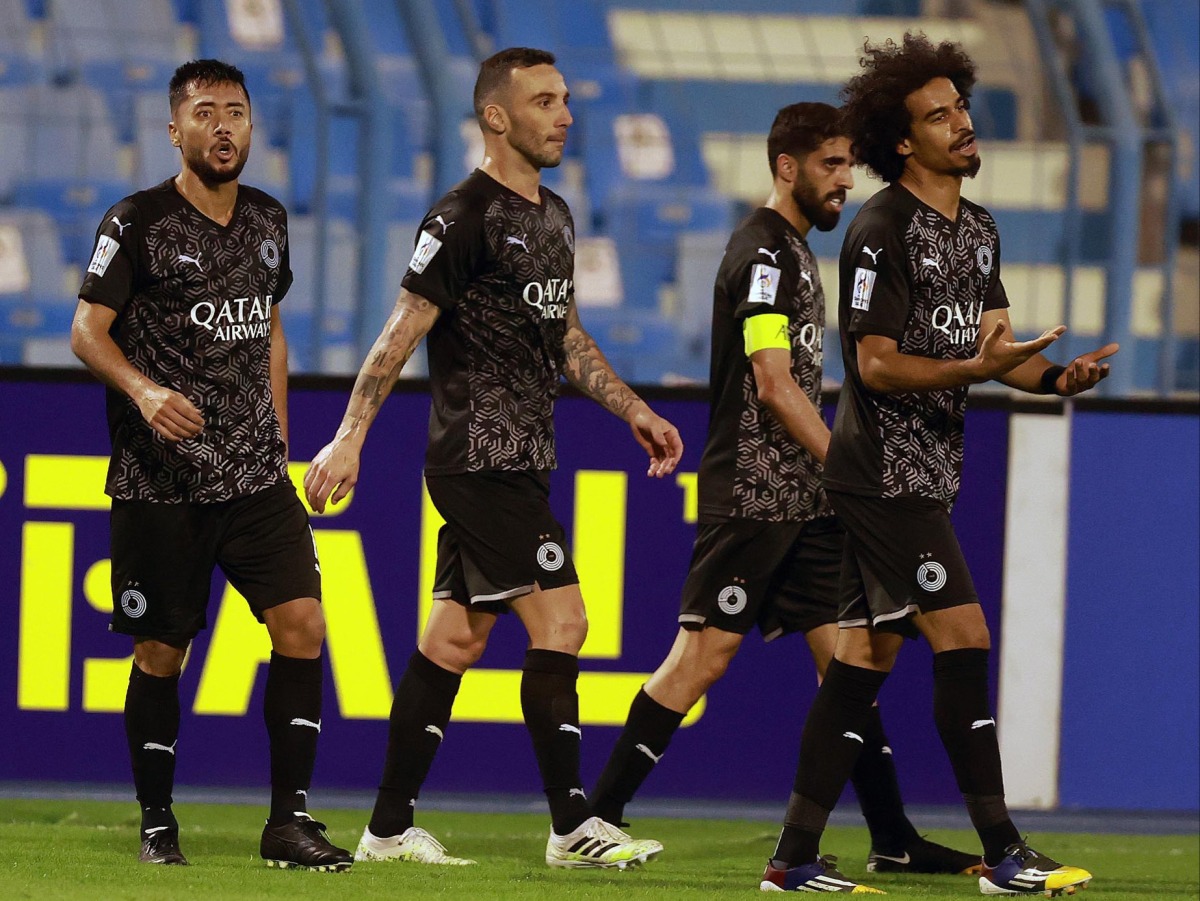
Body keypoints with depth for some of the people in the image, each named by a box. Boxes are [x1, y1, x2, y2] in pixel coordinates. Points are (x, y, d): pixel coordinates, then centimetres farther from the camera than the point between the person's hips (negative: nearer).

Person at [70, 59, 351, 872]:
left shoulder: (268, 220, 11)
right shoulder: (138, 223, -6)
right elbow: (87, 330, -8)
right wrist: (143, 391, -26)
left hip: (255, 473, 4)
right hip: (161, 479, -4)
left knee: (302, 624, -9)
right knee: (161, 652, 1)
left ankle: (290, 820, -4)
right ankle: (157, 824, 16)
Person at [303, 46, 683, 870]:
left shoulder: (553, 217, 16)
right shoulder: (465, 219, -12)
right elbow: (402, 333, -14)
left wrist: (635, 411, 20)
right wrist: (350, 439, -18)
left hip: (522, 464, 9)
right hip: (481, 461, -9)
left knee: (454, 640, 8)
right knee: (560, 620, -12)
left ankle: (390, 830, 11)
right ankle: (574, 826, -8)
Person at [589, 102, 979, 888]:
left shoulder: (795, 249, 18)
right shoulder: (764, 251, -12)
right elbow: (773, 386, -17)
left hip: (802, 497, 9)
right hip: (752, 493, -9)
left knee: (845, 654, 6)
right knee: (706, 652, -8)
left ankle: (894, 838, 6)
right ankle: (597, 817, -2)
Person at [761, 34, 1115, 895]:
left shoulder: (977, 231, 15)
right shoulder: (883, 231, -13)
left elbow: (998, 345, 13)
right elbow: (878, 365, -17)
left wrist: (1055, 376, -7)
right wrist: (976, 368, -27)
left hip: (923, 473, 9)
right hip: (886, 471, -9)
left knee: (867, 656, 8)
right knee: (964, 640, -11)